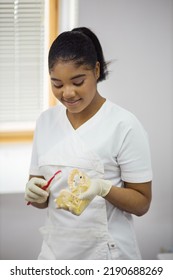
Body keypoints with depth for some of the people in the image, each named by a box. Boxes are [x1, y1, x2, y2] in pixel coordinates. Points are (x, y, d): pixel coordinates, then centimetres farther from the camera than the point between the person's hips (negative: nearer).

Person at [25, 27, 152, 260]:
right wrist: (35, 193, -14)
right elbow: (42, 200, 7)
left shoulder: (125, 125, -13)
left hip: (107, 254, -4)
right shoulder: (46, 121, 2)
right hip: (56, 251, 4)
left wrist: (103, 188, -26)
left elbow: (142, 203, -9)